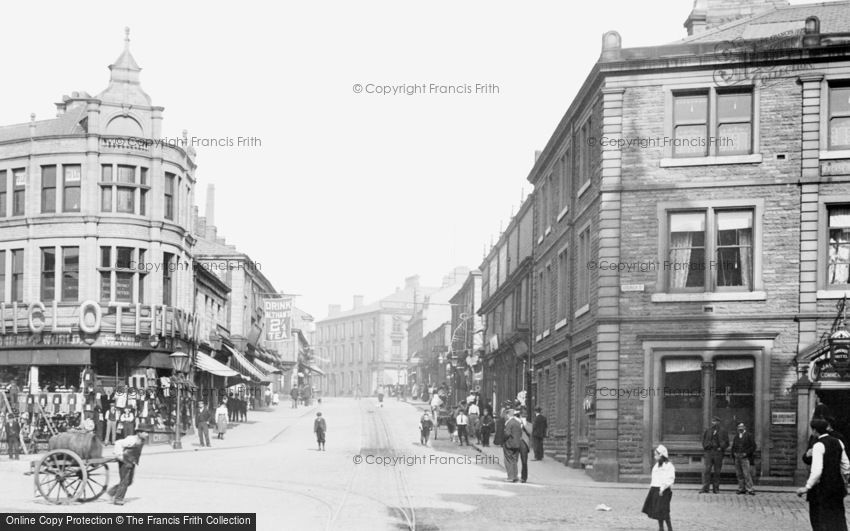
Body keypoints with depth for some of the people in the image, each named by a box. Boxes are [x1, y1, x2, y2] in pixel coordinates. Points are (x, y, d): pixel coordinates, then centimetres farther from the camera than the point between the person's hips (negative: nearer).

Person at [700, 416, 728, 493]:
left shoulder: (722, 432, 6)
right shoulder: (707, 431, 12)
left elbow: (726, 443, 4)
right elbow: (704, 441, 20)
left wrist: (721, 448, -9)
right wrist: (706, 447, 4)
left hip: (718, 453, -1)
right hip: (708, 453, 1)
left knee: (717, 472, 4)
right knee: (706, 470, -9)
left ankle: (716, 488, 11)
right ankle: (705, 488, -10)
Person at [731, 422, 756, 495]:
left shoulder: (749, 435, 2)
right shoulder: (736, 437, 19)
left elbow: (753, 446, -4)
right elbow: (733, 447, 24)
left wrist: (745, 453, -12)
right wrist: (734, 453, 5)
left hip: (745, 457, -6)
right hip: (737, 458, 6)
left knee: (746, 473, -12)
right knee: (739, 474, 3)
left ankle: (749, 489, -11)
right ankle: (741, 489, 7)